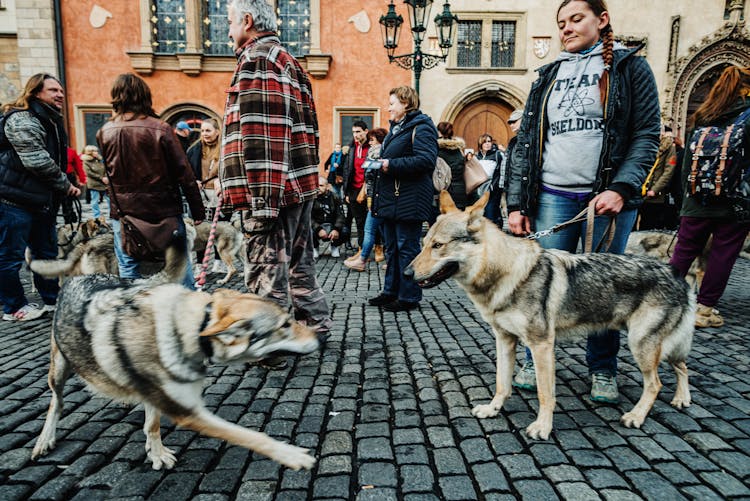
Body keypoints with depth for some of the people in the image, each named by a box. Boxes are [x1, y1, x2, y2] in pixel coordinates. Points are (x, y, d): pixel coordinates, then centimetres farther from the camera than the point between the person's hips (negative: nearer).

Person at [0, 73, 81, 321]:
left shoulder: (51, 121, 18)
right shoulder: (21, 119, -13)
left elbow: (57, 160, 25)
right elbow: (37, 161, -21)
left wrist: (67, 185, 10)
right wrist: (66, 185, -10)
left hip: (42, 200, 10)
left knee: (46, 252, 16)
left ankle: (53, 299, 28)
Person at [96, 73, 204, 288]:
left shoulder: (104, 133, 1)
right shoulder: (160, 128, -10)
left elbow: (108, 172, 12)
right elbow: (183, 171, -9)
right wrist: (197, 208, -4)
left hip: (123, 212, 3)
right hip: (164, 210, -3)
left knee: (128, 269, 10)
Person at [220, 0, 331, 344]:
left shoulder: (257, 59, -8)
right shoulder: (290, 62, 21)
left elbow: (258, 134, -19)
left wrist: (262, 197, -22)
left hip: (272, 190, -10)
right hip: (301, 185, 10)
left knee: (267, 269, -2)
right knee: (299, 263, 18)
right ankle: (314, 326, 30)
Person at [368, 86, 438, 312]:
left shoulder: (421, 128, -9)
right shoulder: (396, 128, 22)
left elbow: (426, 160, -22)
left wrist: (391, 165, -20)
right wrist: (379, 164, 9)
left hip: (409, 200, -10)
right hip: (391, 199, 10)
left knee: (407, 248, -4)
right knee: (392, 248, 14)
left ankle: (409, 297, 6)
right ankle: (391, 291, 24)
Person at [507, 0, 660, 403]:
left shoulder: (630, 66, 8)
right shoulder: (548, 76, 17)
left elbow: (647, 135, 1)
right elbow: (525, 142, 11)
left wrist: (621, 189, -15)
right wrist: (516, 203, 2)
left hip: (608, 197, -2)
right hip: (553, 196, 2)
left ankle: (603, 372, 21)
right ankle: (534, 363, 18)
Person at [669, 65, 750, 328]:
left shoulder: (704, 116, 10)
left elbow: (689, 159, 12)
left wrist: (687, 193, 17)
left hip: (697, 200, 4)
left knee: (684, 250, 9)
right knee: (723, 253, 4)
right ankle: (704, 308, 8)